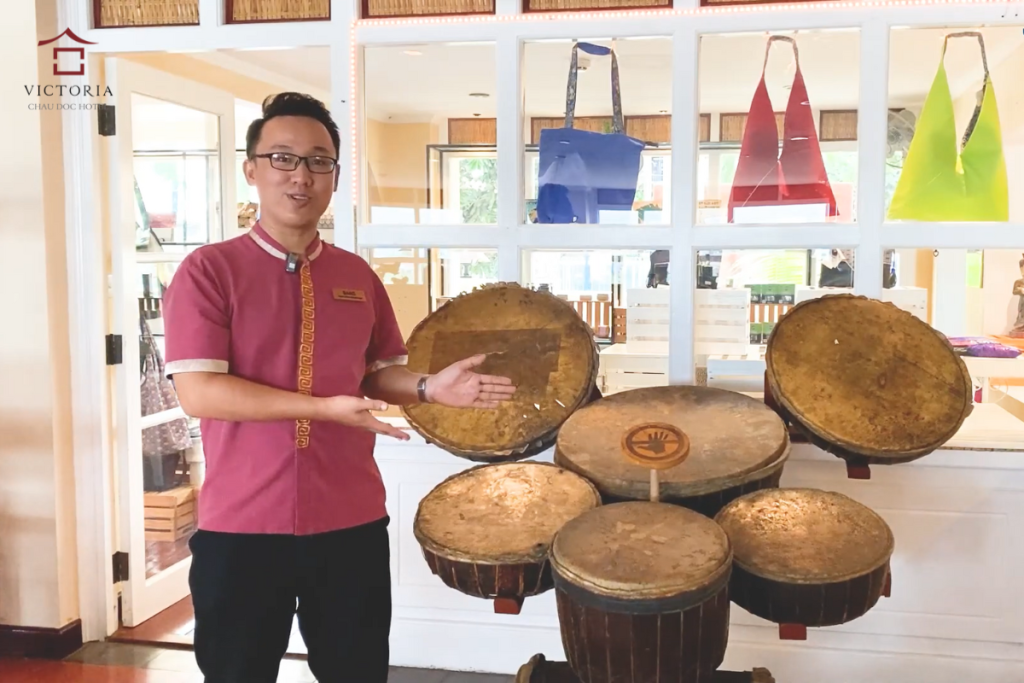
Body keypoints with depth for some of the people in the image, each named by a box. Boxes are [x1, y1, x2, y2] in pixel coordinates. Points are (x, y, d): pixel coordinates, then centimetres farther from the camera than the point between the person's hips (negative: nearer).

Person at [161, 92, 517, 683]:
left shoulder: (358, 276, 7)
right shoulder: (209, 270, -7)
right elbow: (199, 392, -16)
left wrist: (427, 388, -6)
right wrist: (325, 407, -22)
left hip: (352, 522, 4)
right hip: (242, 526, -3)